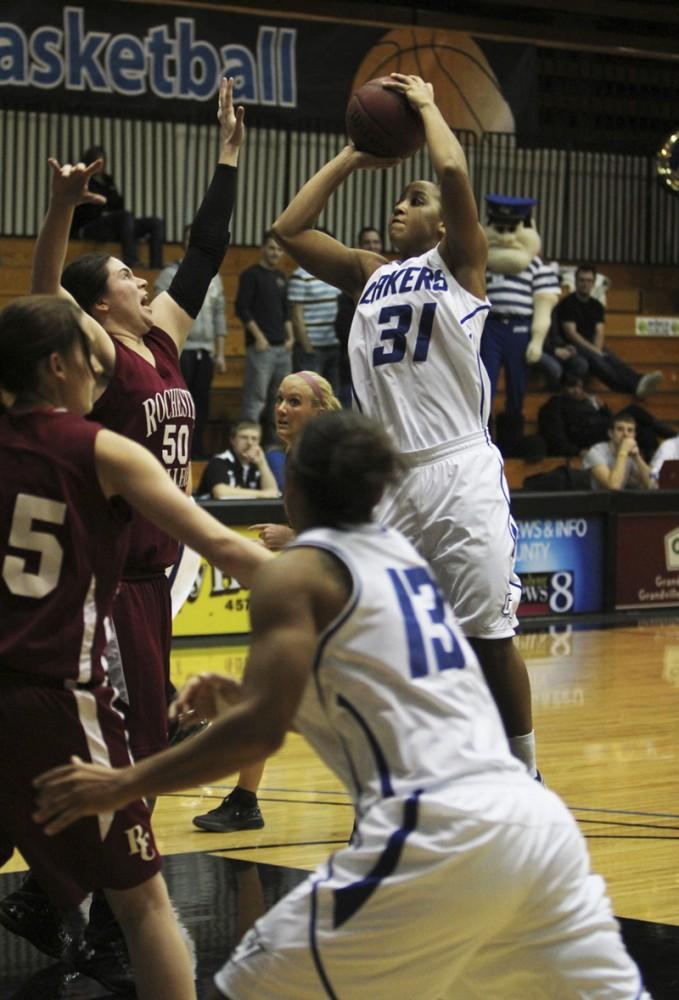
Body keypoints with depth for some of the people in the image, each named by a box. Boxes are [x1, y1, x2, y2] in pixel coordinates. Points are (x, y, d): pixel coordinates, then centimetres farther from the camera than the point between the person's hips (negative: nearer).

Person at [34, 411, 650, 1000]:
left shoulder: (296, 571, 3)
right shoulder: (403, 555, 24)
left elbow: (261, 731, -10)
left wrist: (124, 785, -2)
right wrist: (241, 701, 33)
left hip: (435, 834, -7)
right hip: (538, 818, 7)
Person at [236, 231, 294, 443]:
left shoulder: (280, 277, 17)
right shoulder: (251, 274, -4)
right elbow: (242, 309, -9)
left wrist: (290, 337, 10)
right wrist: (258, 337, -14)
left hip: (282, 347, 7)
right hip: (261, 346, -7)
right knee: (256, 397, -9)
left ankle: (272, 441, 16)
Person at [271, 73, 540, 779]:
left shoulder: (459, 264, 4)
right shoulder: (368, 276, 20)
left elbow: (453, 172, -12)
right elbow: (288, 229, 16)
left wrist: (427, 106, 4)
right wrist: (353, 157, 19)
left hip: (459, 473, -5)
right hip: (387, 477, 6)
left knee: (487, 636, -1)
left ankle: (523, 777, 11)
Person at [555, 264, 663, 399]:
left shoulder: (596, 306, 17)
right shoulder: (567, 304, 0)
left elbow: (599, 332, 7)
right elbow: (570, 333, -9)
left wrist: (597, 350, -15)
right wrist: (594, 350, -17)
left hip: (592, 347, 6)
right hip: (572, 347, -6)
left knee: (612, 359, -28)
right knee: (595, 359, -37)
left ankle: (638, 383, -60)